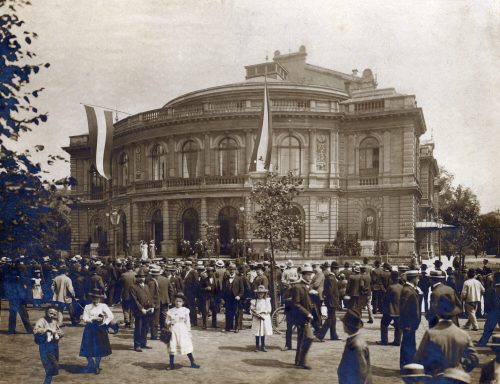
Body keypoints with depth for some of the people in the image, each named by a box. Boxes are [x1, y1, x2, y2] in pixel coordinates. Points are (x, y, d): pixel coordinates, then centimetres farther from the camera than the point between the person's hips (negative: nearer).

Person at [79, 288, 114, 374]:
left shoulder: (103, 306, -1)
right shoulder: (87, 307, 1)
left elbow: (111, 316, -7)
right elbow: (85, 319, -5)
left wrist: (104, 322, -20)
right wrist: (93, 318, -19)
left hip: (100, 329, 0)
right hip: (90, 329, 1)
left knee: (99, 349, 5)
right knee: (88, 348, 0)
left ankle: (97, 366, 25)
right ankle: (91, 365, 22)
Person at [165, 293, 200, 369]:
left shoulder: (185, 310, 2)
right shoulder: (170, 311, 4)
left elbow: (188, 322, 6)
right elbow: (167, 322, 8)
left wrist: (189, 331, 3)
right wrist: (169, 323, -13)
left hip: (182, 331, -1)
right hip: (173, 331, 1)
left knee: (187, 346, -1)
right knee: (172, 347, 2)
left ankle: (192, 363, 8)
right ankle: (171, 364, 14)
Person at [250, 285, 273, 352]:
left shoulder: (267, 300, 3)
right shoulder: (254, 301, 1)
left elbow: (268, 310, -4)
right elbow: (251, 310, -3)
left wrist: (258, 312, -12)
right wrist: (258, 315, -17)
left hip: (265, 319, 1)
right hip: (256, 319, -1)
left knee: (263, 333, 4)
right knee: (257, 334, 3)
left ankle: (263, 347, 13)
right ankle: (257, 347, 10)